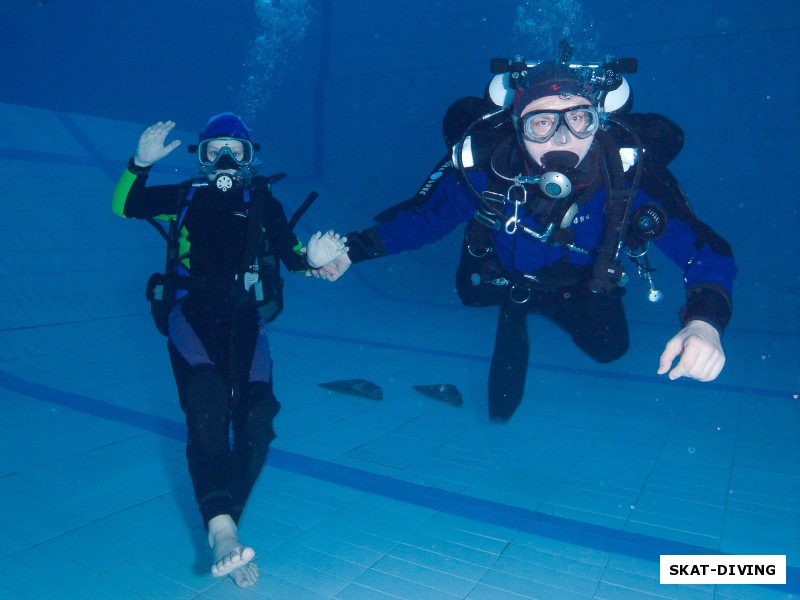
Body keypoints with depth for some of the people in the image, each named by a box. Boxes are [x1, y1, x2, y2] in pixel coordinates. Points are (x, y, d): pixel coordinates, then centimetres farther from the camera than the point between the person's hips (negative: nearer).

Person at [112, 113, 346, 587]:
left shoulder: (263, 203, 14)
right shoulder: (184, 197, 16)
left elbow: (290, 253, 2)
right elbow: (124, 206, 4)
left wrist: (312, 258, -22)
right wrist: (141, 164, -13)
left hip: (245, 318, 1)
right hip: (191, 314, -1)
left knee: (256, 418, -15)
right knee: (206, 412, -23)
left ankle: (222, 521, -5)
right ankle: (223, 529, -31)